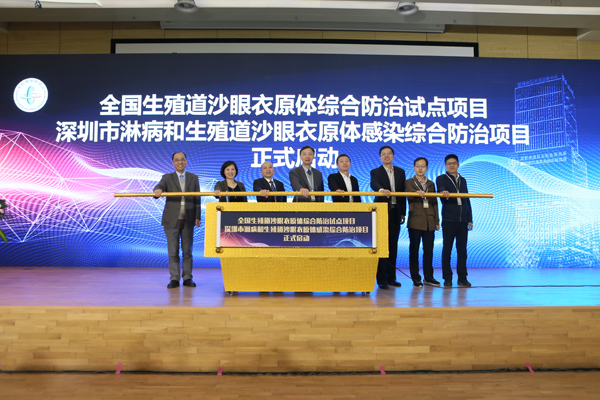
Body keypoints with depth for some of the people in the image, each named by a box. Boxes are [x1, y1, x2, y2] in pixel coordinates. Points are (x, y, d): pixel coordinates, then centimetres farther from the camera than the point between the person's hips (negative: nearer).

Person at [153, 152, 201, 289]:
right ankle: (174, 279, 10)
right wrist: (157, 191, -38)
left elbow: (197, 198, 7)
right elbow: (160, 186, -13)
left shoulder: (193, 178, 11)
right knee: (173, 252, 2)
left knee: (187, 251, 5)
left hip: (188, 220, 1)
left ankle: (187, 278, 13)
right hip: (172, 220, -1)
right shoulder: (167, 178, 8)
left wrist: (197, 217, 0)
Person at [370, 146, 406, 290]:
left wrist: (403, 212, 9)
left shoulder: (400, 172, 16)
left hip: (395, 212, 4)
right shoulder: (375, 172, 4)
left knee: (393, 245, 7)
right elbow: (374, 184, -18)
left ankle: (391, 277, 16)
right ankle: (381, 279, 0)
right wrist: (381, 190, -41)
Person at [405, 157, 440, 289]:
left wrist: (437, 221, 12)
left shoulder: (431, 184, 17)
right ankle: (415, 279, 8)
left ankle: (428, 277, 17)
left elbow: (434, 203, 17)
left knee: (429, 250, 6)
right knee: (414, 250, 0)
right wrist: (418, 192, -40)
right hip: (415, 221, -4)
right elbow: (409, 193, -18)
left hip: (429, 222, 4)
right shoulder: (409, 182, 5)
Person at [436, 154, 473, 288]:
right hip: (448, 220, -4)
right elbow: (440, 189, -18)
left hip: (462, 220, 4)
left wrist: (470, 219, 13)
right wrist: (444, 191, -43)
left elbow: (467, 200, 18)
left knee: (462, 250, 5)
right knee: (447, 249, 0)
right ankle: (447, 278, 8)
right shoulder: (441, 178, 5)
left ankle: (462, 278, 11)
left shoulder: (463, 180, 19)